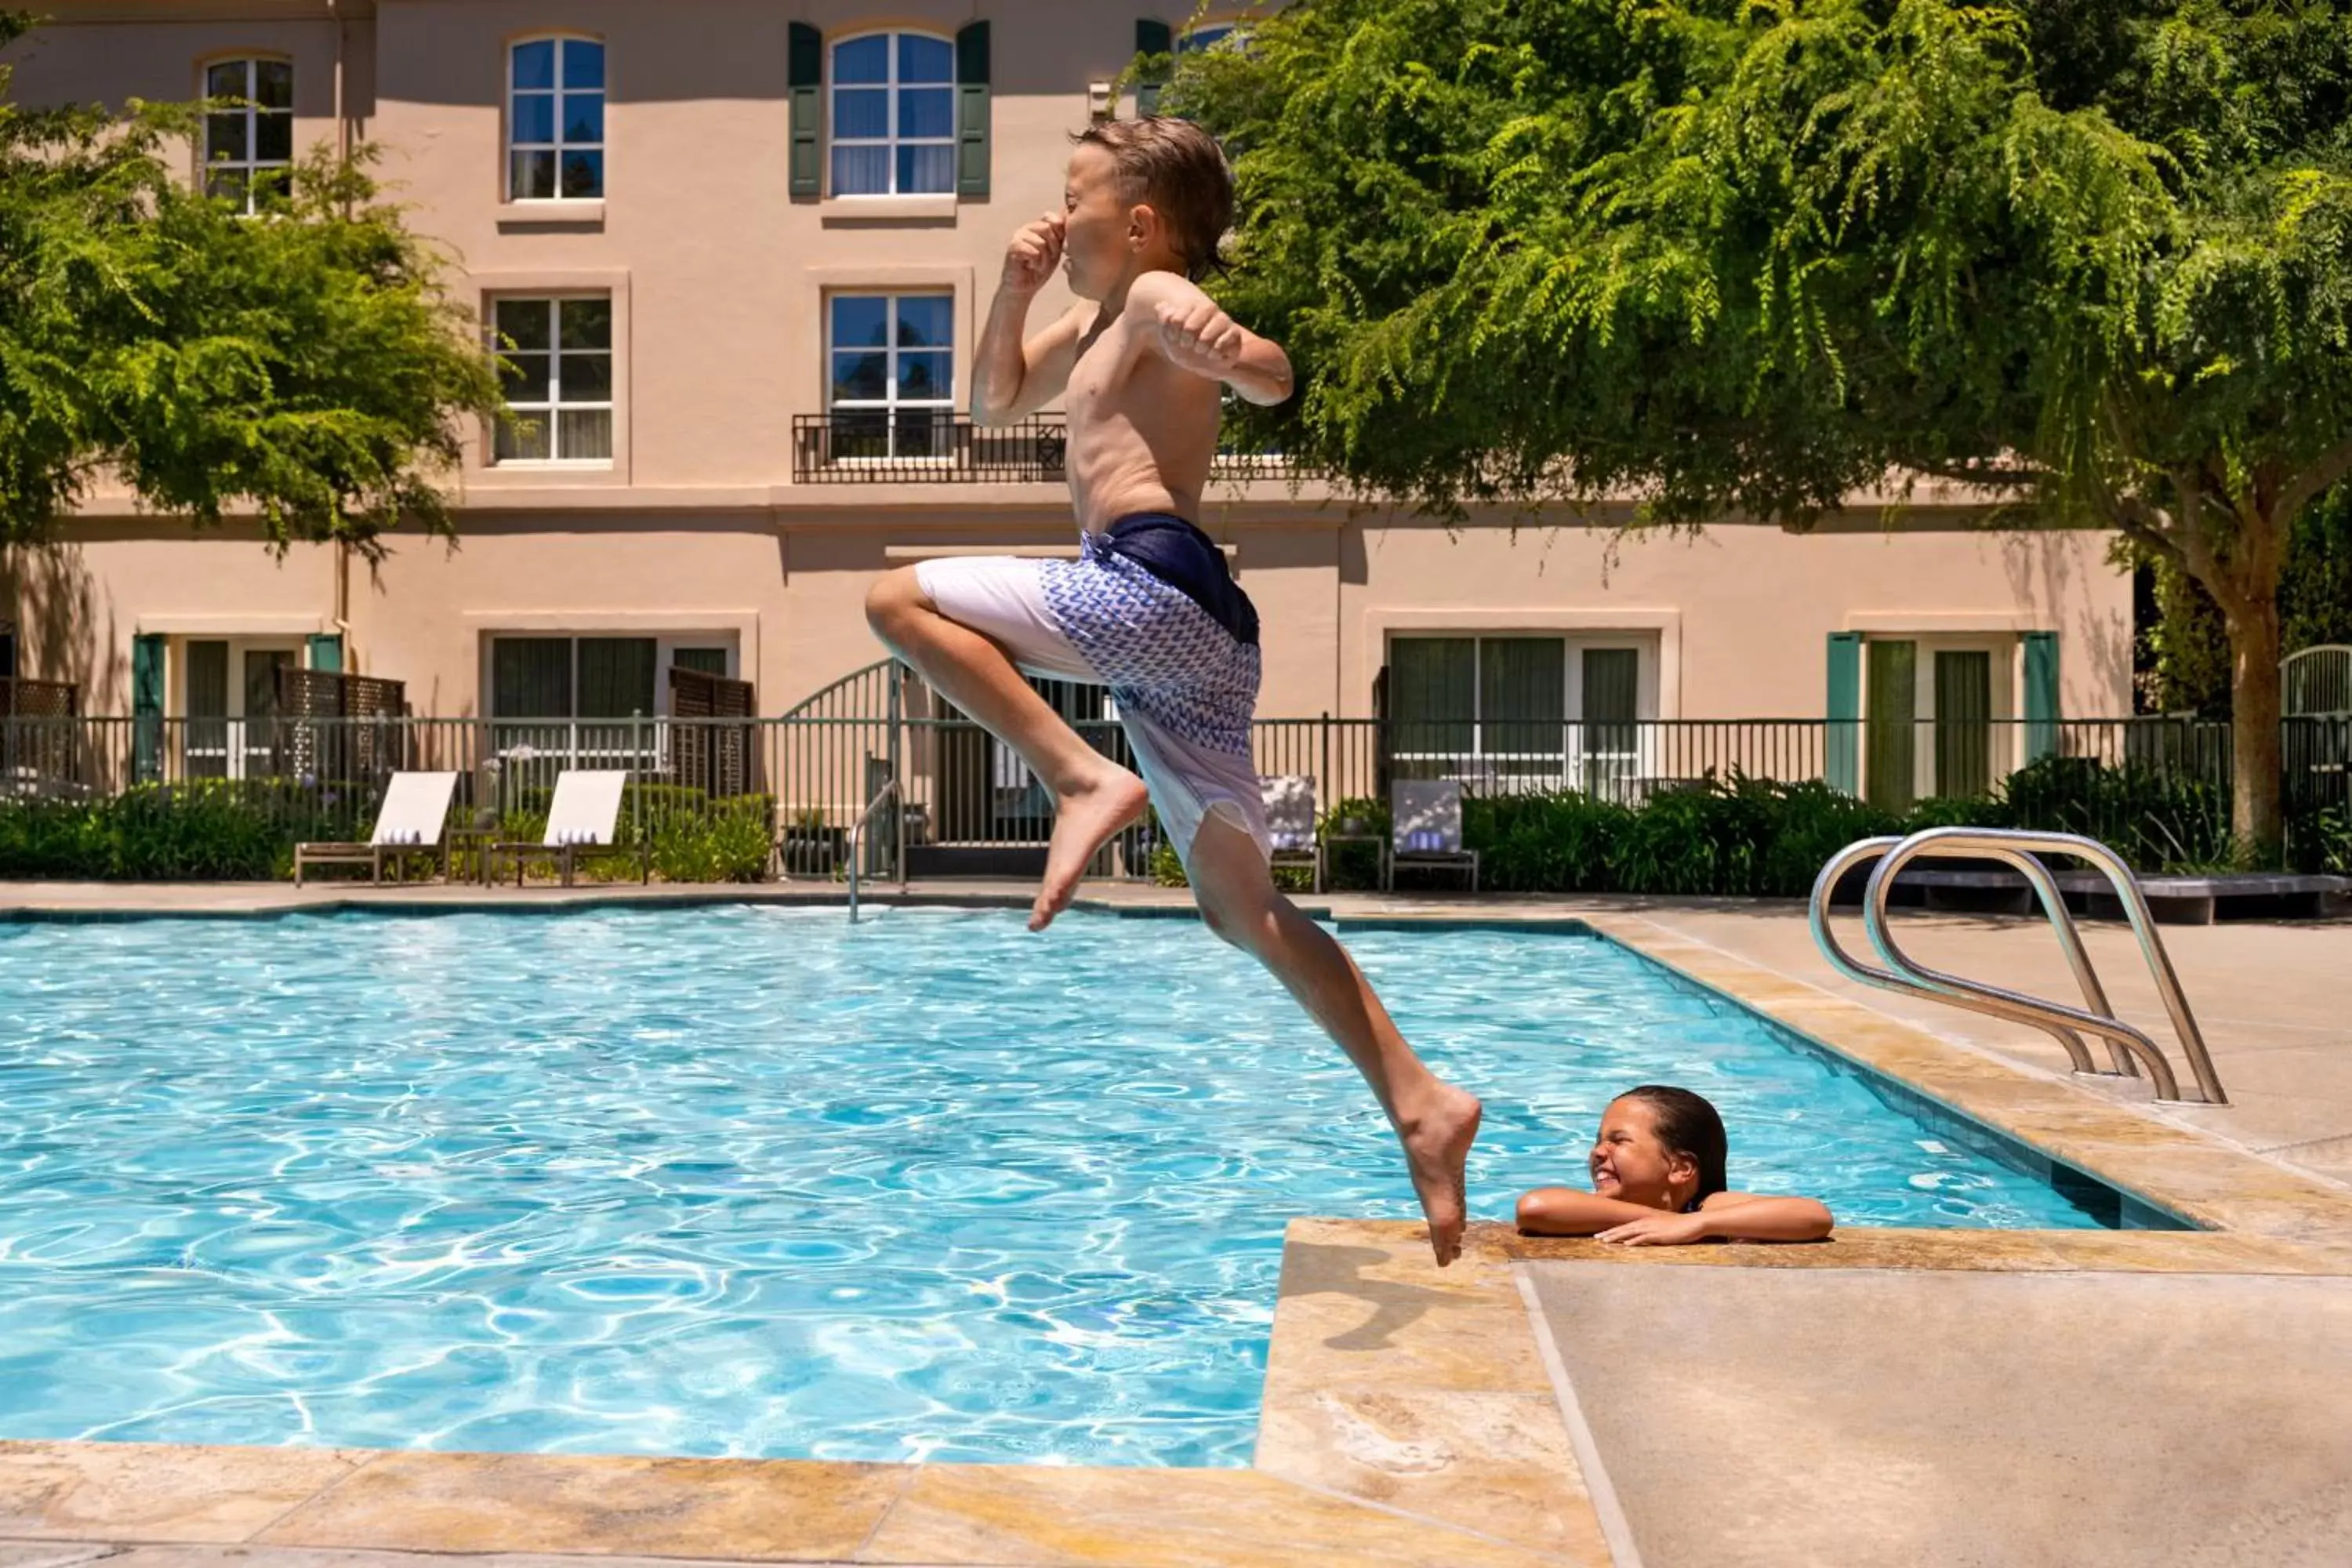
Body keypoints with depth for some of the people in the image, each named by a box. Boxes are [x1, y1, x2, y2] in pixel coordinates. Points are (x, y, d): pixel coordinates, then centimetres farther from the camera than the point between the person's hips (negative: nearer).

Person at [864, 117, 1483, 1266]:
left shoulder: (1157, 298, 1)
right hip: (1171, 625, 10)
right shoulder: (1093, 325, 29)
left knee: (900, 599, -5)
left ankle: (1084, 778, -17)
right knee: (1242, 905, 7)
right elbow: (993, 406, 39)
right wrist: (1013, 295, 24)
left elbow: (1275, 380, -17)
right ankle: (1418, 1100, 3)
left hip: (1154, 584, -10)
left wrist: (1228, 352, -40)